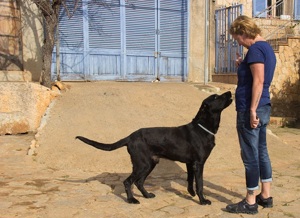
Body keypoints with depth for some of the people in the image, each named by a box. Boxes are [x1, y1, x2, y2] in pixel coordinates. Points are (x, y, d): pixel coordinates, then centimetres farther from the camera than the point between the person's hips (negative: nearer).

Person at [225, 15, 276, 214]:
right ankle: (266, 196, 26)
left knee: (250, 156, -2)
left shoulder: (255, 49, -15)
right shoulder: (267, 48, 15)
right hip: (264, 108, 10)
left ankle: (250, 203, 8)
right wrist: (244, 66, 11)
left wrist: (252, 110, -22)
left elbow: (259, 81, -23)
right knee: (261, 152, 16)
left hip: (250, 109, -10)